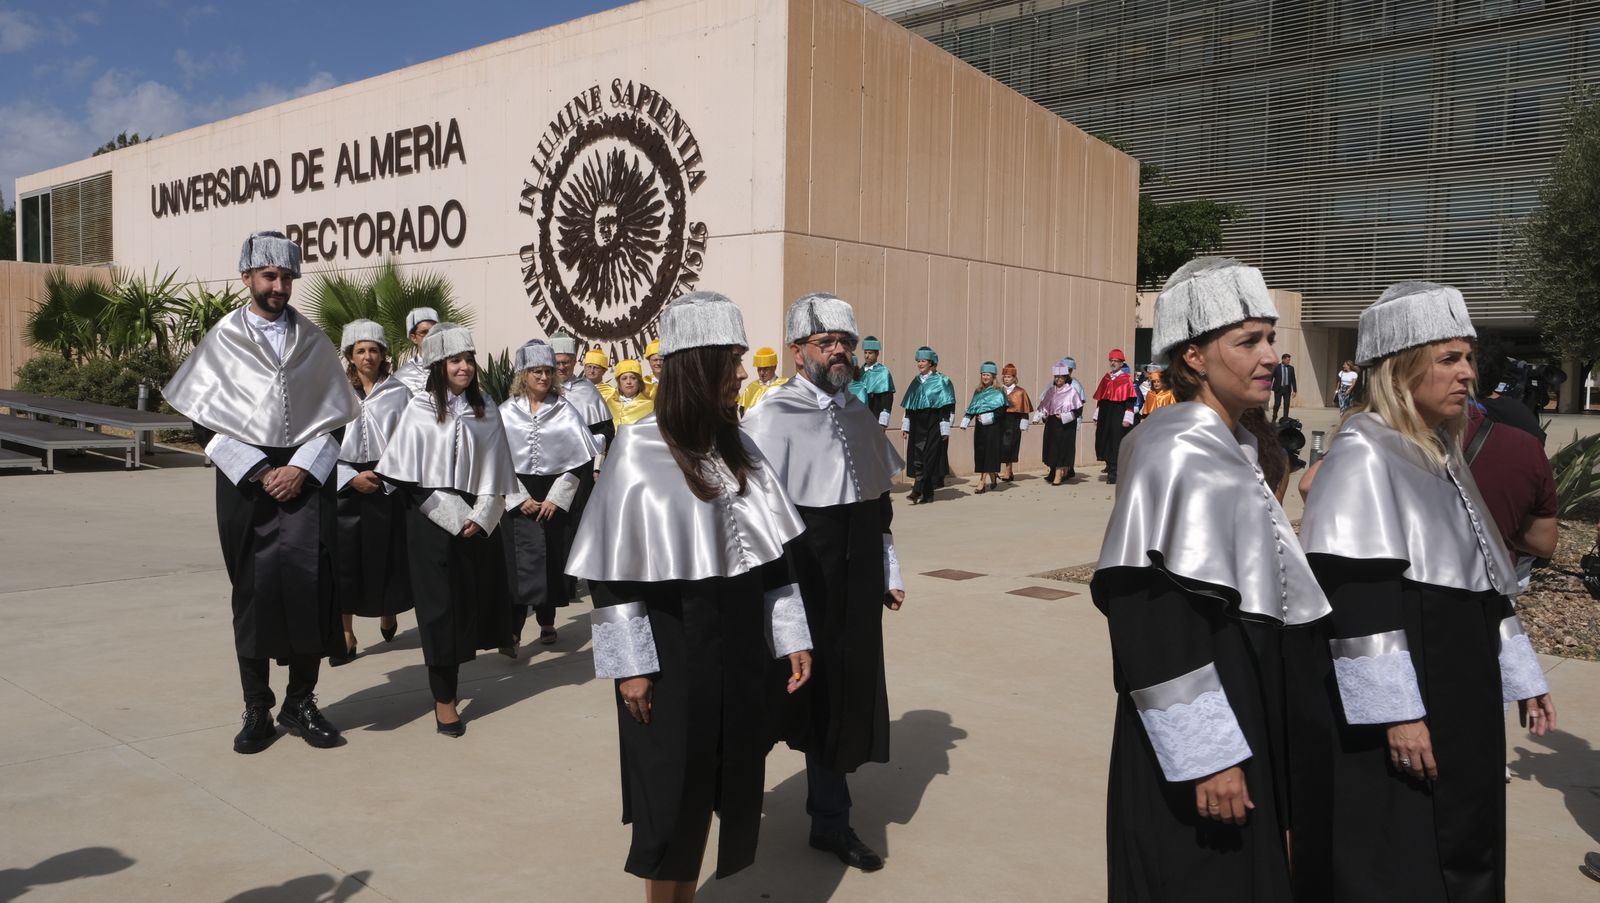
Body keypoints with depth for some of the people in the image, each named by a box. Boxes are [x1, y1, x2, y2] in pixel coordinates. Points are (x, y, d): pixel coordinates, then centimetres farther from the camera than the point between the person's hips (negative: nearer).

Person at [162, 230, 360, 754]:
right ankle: (257, 710, 16)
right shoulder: (222, 340, 3)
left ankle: (300, 701, 7)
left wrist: (300, 469, -9)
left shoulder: (313, 342, 6)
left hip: (305, 475, 0)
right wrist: (258, 472, -10)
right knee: (254, 590, 4)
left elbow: (335, 417, 5)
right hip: (245, 479, 0)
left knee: (308, 582, -9)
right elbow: (205, 423, 0)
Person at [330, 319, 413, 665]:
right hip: (346, 485, 0)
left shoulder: (399, 393, 2)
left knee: (387, 555, 5)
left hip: (388, 485, 0)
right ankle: (346, 633, 7)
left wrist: (387, 475, -8)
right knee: (345, 559, -2)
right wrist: (352, 477, -9)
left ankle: (387, 613, 32)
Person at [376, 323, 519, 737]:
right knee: (440, 604, -1)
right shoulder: (421, 410, -1)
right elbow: (413, 476, -4)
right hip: (433, 520, -3)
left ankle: (447, 675, 29)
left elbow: (493, 470, 4)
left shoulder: (485, 411, 6)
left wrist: (480, 517, -8)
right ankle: (443, 697, 3)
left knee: (472, 599, 7)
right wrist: (454, 517, -10)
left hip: (477, 520, 3)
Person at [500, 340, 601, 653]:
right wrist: (520, 499, -8)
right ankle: (513, 630, -10)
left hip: (556, 496, 1)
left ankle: (547, 620, 22)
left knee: (552, 559, 5)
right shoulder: (507, 412, 2)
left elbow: (578, 459, 0)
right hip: (519, 497, -1)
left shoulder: (564, 411, 2)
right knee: (521, 560, -10)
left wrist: (556, 498, -7)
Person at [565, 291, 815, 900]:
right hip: (672, 647, -5)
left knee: (718, 780, 13)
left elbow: (773, 552, 7)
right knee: (673, 787, 6)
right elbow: (616, 568, -11)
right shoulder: (639, 449, -12)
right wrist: (630, 665, -13)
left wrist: (792, 635, 4)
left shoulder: (739, 449, 4)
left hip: (736, 646, 5)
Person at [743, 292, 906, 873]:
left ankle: (831, 822, 28)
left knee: (846, 694, 12)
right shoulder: (774, 416, -11)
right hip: (804, 586, -6)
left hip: (856, 589, 6)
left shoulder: (860, 416, 10)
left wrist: (890, 573, 14)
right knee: (794, 694, 5)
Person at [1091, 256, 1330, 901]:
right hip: (1198, 735, -9)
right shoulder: (1174, 454, -19)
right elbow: (1156, 622, -23)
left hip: (1247, 706, 9)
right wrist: (1207, 755, -23)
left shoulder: (1234, 449, 10)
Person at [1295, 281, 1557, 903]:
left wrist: (1519, 673, 19)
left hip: (1457, 700, 9)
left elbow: (1481, 579, 19)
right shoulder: (1361, 456, -16)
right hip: (1396, 714, -9)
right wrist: (1395, 712, -24)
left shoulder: (1441, 456, 12)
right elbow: (1357, 600, -22)